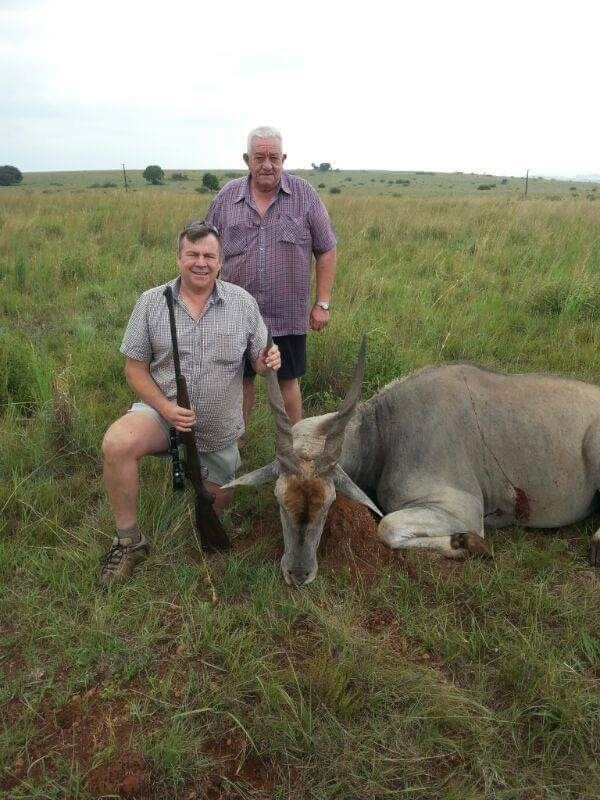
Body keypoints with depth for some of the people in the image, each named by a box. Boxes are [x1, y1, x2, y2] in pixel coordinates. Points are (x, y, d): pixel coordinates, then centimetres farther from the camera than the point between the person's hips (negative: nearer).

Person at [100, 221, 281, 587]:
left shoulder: (243, 302, -5)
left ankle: (201, 470, 52)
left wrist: (269, 361, -25)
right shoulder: (152, 302, -7)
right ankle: (129, 542, -13)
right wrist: (165, 408, -21)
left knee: (216, 505, 17)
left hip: (218, 430, 2)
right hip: (163, 411, -1)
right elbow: (135, 368, -4)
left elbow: (259, 362, 1)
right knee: (117, 444, -34)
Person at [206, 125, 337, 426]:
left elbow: (326, 251, 1)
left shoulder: (304, 195, -2)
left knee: (287, 381, 11)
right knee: (240, 380, 12)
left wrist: (322, 303, -4)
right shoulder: (226, 197, 2)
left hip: (289, 316, -1)